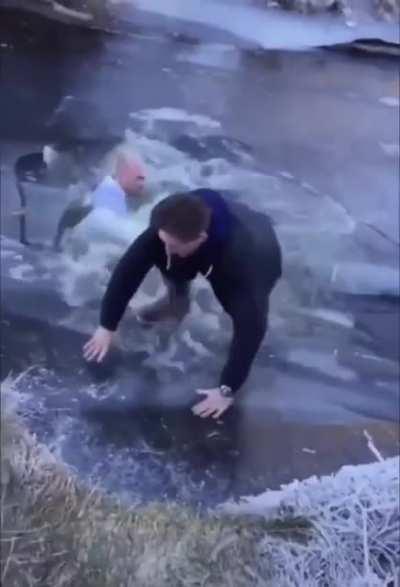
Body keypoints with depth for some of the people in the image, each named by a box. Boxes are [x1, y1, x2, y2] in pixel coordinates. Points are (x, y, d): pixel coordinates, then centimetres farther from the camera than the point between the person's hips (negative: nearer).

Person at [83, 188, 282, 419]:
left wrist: (227, 389, -41)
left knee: (246, 316, -24)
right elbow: (130, 267, -26)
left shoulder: (241, 254, -46)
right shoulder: (170, 224, -35)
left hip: (260, 259, -3)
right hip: (211, 253, 3)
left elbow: (251, 324, -44)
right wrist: (107, 326, -24)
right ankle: (177, 302, 9)